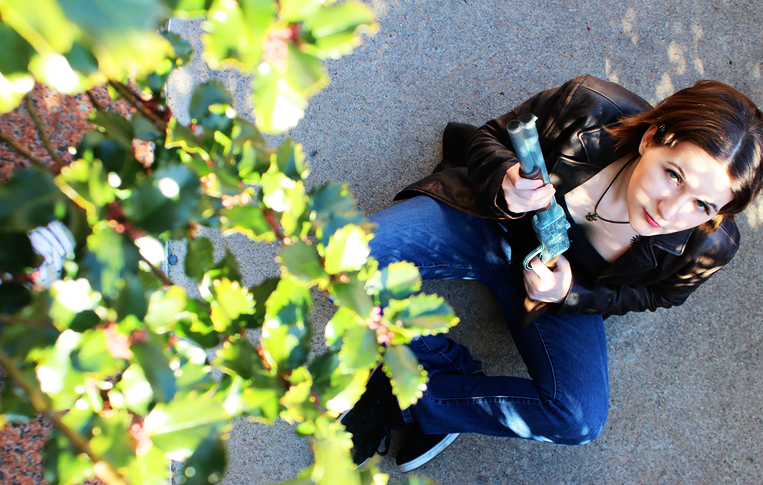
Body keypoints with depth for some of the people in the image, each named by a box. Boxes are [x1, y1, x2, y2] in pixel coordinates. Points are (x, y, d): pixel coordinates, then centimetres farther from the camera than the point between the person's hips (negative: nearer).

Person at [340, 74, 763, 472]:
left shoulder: (707, 247, -24)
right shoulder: (586, 110, -30)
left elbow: (654, 295, -2)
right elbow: (484, 139, -11)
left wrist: (571, 295, -23)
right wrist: (504, 183, -36)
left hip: (566, 279, 1)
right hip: (486, 221, 0)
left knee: (580, 421, -23)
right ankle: (451, 368, -1)